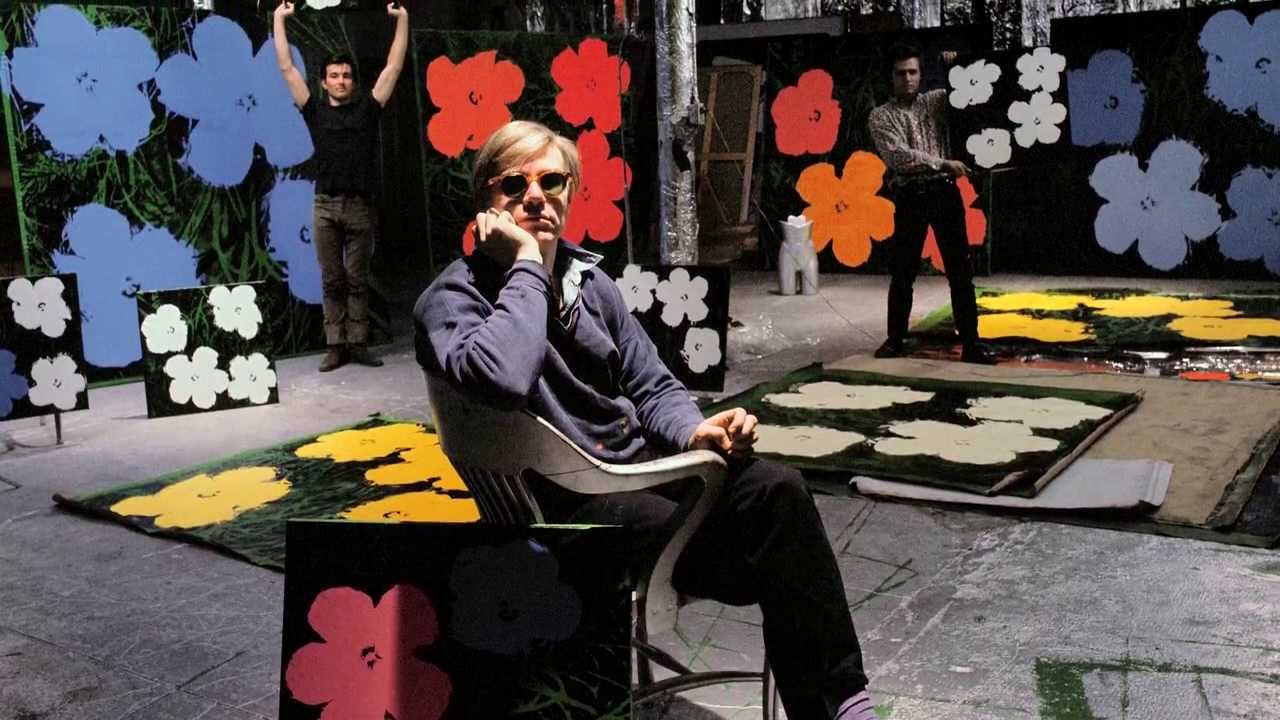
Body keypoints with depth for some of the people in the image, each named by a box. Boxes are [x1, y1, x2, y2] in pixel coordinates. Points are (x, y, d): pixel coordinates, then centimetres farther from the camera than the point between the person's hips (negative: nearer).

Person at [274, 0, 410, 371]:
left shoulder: (367, 107, 7)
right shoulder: (315, 110, 8)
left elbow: (393, 66, 6)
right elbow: (287, 68, 8)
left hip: (360, 206, 0)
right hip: (326, 206, 0)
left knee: (358, 280, 5)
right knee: (332, 281, 4)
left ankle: (358, 344, 11)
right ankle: (335, 346, 9)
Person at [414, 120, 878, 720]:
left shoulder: (589, 281, 13)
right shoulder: (450, 301, -7)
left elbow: (653, 389, 17)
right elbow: (503, 379, -31)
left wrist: (696, 432, -5)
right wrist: (526, 263, -19)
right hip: (565, 505, -6)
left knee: (777, 487, -20)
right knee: (762, 563, -23)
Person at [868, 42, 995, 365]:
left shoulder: (936, 100, 11)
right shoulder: (881, 116, 3)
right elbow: (898, 157, -11)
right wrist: (943, 163, -14)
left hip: (945, 193, 2)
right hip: (910, 198, -2)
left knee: (960, 270, -1)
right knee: (903, 272, 6)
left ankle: (970, 343, 2)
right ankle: (895, 339, 20)